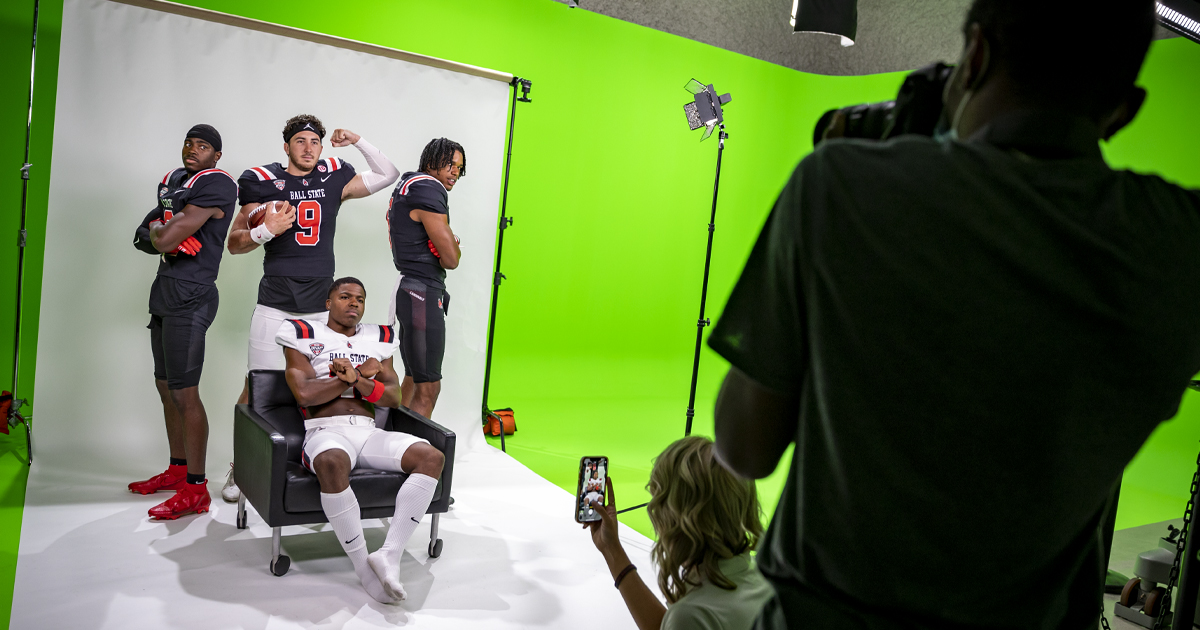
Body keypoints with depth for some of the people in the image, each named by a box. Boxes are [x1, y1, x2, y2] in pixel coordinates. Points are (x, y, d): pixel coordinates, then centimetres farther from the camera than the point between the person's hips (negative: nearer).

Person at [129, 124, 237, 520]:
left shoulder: (214, 185, -13)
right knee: (166, 386, 17)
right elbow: (145, 235, 16)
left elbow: (164, 240, -19)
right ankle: (177, 469, 30)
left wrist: (157, 231, 4)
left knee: (184, 393, -8)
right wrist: (159, 230, -6)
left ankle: (196, 490, 0)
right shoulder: (174, 180, 17)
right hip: (166, 293, 10)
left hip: (190, 298, -10)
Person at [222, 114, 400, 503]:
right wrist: (265, 230, -12)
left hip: (321, 304, 2)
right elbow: (234, 243, 7)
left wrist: (357, 142, 6)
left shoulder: (334, 179, 10)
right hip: (275, 304, -2)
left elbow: (388, 175, 16)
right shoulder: (264, 182, 4)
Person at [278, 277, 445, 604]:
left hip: (368, 431, 4)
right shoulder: (305, 335, 11)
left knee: (432, 457, -24)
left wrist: (358, 381, -8)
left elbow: (393, 396, 11)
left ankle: (389, 554, -27)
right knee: (333, 463, -41)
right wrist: (361, 374, -1)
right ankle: (363, 565, -25)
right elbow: (304, 394, -5)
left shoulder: (378, 339, 22)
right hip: (324, 430, -4)